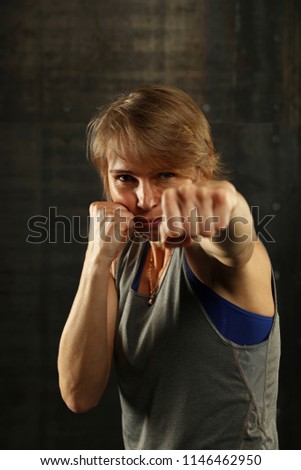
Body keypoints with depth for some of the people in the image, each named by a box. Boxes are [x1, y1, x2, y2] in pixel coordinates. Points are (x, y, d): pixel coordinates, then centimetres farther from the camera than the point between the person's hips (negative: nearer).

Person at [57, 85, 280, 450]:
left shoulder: (209, 248, -17)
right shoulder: (124, 258, -3)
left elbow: (234, 247, -41)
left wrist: (227, 202, -61)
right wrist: (98, 259, -20)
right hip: (142, 453, 5)